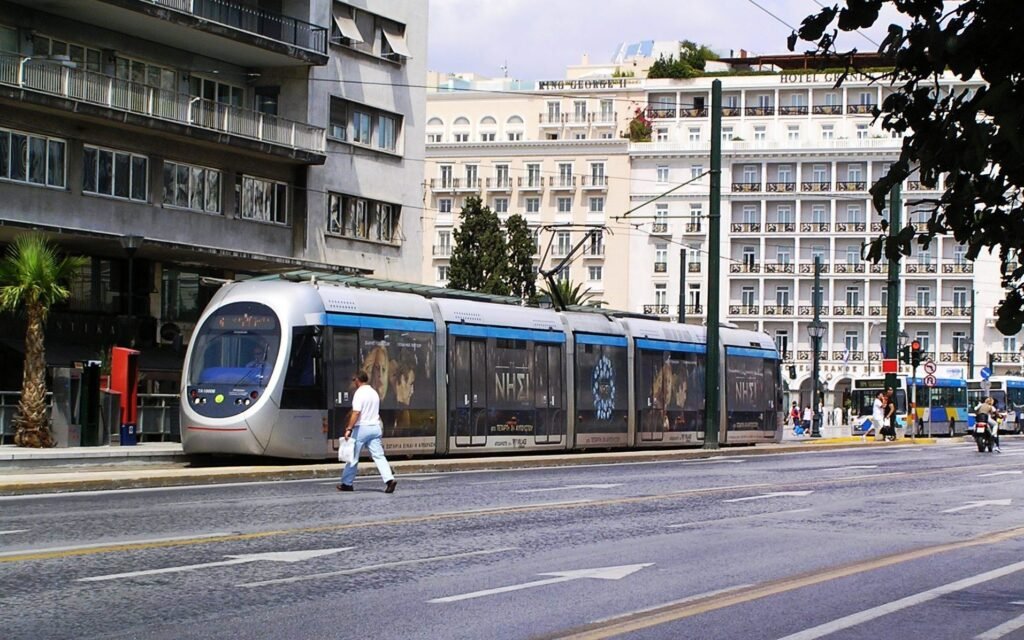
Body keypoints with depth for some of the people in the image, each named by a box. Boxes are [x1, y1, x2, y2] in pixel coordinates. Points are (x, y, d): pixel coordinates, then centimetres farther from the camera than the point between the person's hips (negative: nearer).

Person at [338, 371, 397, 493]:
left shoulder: (359, 393, -11)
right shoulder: (374, 392, 14)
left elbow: (356, 412, -22)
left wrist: (349, 429, -22)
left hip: (362, 428, -7)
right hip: (375, 427, 7)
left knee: (353, 457, 5)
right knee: (379, 456, 0)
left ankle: (346, 484, 14)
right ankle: (389, 479, -17)